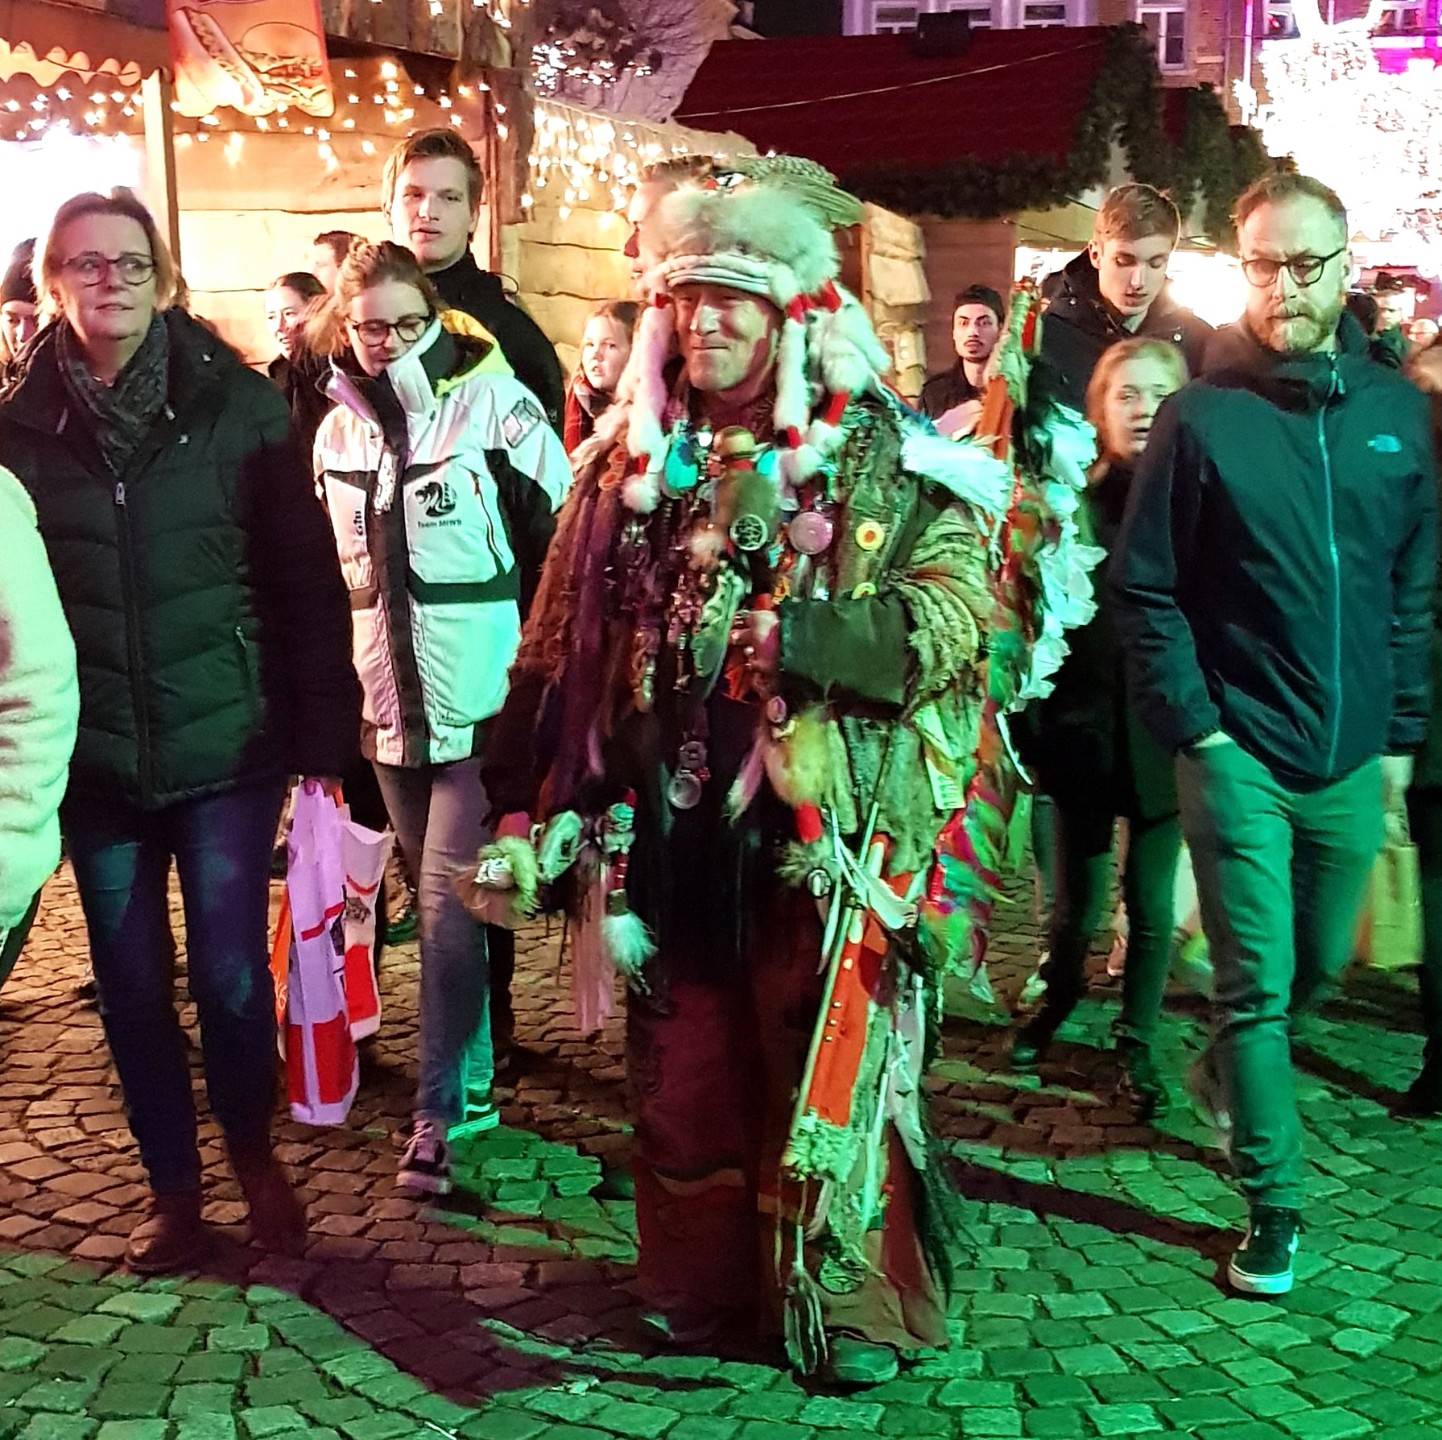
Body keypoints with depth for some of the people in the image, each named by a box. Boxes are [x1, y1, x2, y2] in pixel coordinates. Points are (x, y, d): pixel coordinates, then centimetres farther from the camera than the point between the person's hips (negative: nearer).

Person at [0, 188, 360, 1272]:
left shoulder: (238, 403, -4)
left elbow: (307, 579, -3)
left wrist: (323, 734, -6)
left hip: (228, 740, -2)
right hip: (94, 760, 2)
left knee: (232, 976, 4)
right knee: (133, 985, 11)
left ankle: (253, 1152, 31)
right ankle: (174, 1185, 31)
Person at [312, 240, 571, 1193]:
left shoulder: (494, 405, -8)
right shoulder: (340, 431, 9)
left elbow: (563, 543, -5)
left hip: (483, 693, -6)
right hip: (393, 698, 6)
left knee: (449, 902, -8)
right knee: (440, 898, 15)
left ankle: (440, 1109, 1)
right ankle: (474, 1078, 29)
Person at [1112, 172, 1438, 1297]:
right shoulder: (1202, 416, -6)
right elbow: (1144, 588, -5)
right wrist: (1194, 728, -10)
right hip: (1240, 751, -4)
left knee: (1319, 966, 19)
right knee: (1258, 983, 0)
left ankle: (1227, 1068, 48)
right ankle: (1274, 1206, 12)